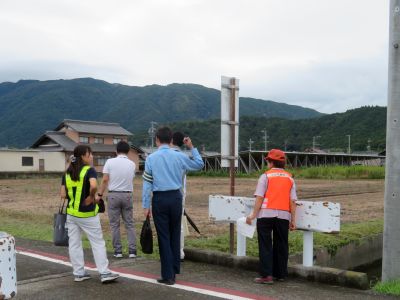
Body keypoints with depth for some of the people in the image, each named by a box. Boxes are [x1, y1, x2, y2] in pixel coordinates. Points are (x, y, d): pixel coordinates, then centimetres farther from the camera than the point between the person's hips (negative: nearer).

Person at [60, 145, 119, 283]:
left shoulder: (67, 173, 5)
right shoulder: (89, 170, -13)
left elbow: (63, 195, 3)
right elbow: (94, 186, -33)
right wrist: (91, 197, -15)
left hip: (71, 213, 6)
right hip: (87, 214, -5)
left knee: (74, 244, 11)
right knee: (98, 243, 4)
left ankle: (78, 273, 17)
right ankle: (104, 273, 6)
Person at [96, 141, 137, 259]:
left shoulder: (110, 162, -5)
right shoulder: (132, 164, 2)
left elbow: (105, 180, -7)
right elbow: (131, 178, 5)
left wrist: (99, 194, -1)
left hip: (113, 195, -2)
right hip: (127, 195, 2)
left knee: (114, 224, 6)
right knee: (129, 223, 9)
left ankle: (118, 251, 8)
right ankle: (132, 250, 6)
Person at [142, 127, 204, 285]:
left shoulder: (151, 158, -4)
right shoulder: (179, 156, 0)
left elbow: (147, 183, -4)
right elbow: (199, 164, 15)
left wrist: (146, 205, 0)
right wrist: (192, 147, 21)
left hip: (159, 199, -2)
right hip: (175, 197, 2)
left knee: (164, 236, 4)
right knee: (175, 234, 16)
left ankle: (168, 275, 7)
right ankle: (174, 269, 26)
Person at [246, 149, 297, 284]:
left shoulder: (266, 176, 0)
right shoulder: (290, 178, 11)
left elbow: (259, 197, -7)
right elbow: (293, 201, 5)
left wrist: (253, 215, -3)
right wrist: (293, 220, 8)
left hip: (266, 213, -4)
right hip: (284, 215, 4)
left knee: (265, 245, 0)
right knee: (281, 245, 13)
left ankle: (266, 275, -4)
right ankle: (280, 274, 19)